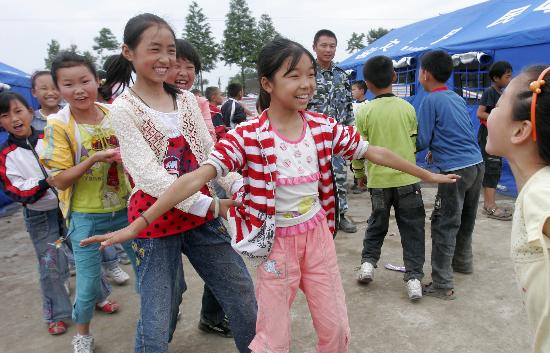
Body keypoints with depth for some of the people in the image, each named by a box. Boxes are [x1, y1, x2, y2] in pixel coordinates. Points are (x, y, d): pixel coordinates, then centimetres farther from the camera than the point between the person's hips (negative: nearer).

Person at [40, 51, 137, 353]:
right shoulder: (57, 125, -13)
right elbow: (60, 181, -14)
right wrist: (94, 159, -27)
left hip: (125, 208, 3)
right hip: (86, 217, -3)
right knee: (88, 285, 5)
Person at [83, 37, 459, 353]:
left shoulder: (323, 126, -5)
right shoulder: (248, 137, -17)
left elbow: (375, 152, 5)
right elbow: (196, 178, -25)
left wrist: (427, 174, 13)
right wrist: (138, 224, -30)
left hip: (318, 234, 4)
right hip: (276, 241, -4)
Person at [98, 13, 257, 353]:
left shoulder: (187, 100, 7)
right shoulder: (124, 109, -9)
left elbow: (209, 153, 4)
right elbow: (148, 174, -19)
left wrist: (237, 186, -15)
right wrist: (209, 204, -27)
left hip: (200, 214, 5)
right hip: (156, 220, -5)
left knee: (243, 293, 13)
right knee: (157, 323, 4)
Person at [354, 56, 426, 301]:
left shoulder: (364, 112, -6)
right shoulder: (407, 108, 0)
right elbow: (416, 143, 9)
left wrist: (360, 174, 14)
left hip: (378, 180, 0)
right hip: (408, 179, 1)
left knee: (377, 224, 21)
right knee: (412, 229, 8)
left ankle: (368, 262, 14)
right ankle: (414, 277, 6)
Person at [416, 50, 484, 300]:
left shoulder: (430, 101, -9)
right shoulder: (457, 98, 14)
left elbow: (421, 142, -7)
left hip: (455, 170, -8)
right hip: (476, 165, 8)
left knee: (444, 227, -4)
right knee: (465, 220, 23)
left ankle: (442, 285, -2)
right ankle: (463, 261, 42)